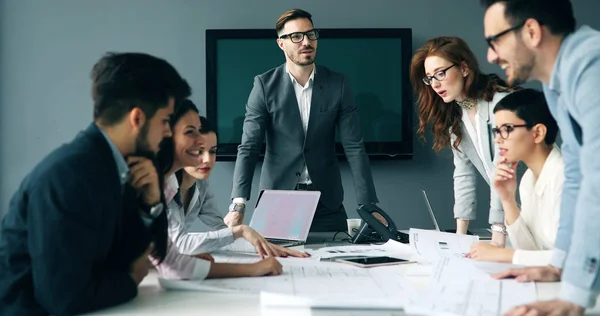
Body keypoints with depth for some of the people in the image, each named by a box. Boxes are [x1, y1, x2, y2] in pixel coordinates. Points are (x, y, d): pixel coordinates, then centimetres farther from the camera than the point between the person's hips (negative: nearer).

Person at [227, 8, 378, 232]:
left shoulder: (337, 84, -1)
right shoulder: (265, 85, -5)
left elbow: (354, 147, -4)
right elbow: (249, 147, -10)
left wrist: (369, 206, -12)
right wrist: (238, 205, -23)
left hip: (326, 203, 1)